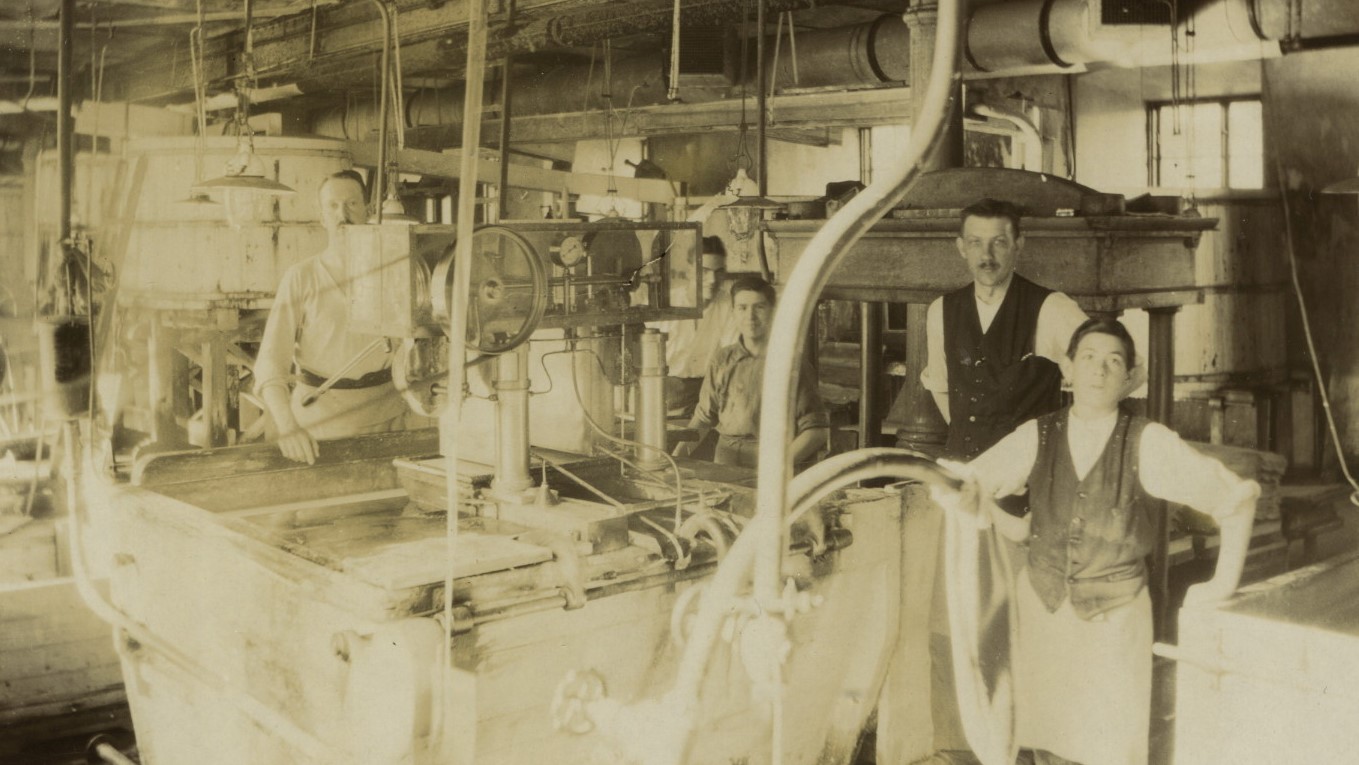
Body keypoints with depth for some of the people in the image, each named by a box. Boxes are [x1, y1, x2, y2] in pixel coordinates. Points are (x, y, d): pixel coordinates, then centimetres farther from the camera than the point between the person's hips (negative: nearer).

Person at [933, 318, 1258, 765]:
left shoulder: (1148, 444, -8)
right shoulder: (1036, 437, 0)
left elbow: (1237, 497, -5)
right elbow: (952, 489, 3)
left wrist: (1222, 585, -4)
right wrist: (1010, 524, -3)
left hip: (1115, 615, -2)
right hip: (1041, 608, 2)